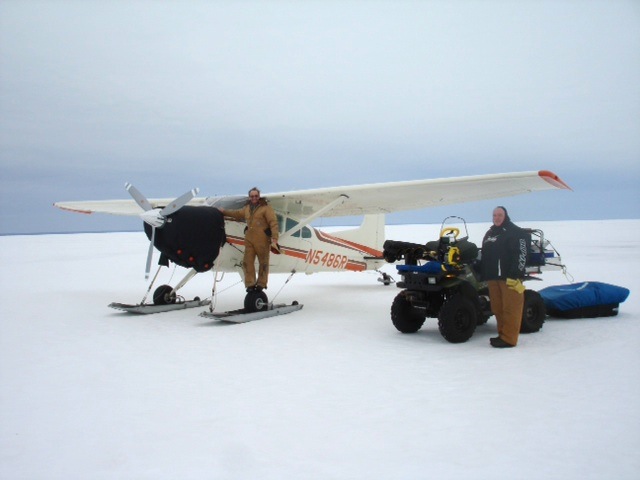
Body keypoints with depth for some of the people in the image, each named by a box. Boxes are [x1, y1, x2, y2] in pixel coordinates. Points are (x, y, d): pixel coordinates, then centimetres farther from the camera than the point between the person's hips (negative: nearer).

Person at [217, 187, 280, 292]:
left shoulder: (266, 208, -5)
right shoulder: (247, 208, 15)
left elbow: (273, 223, -12)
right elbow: (237, 214, 35)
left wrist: (274, 238, -21)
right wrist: (224, 212, 35)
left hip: (262, 240, -6)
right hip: (249, 239, 6)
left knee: (263, 263, 3)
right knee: (247, 262, 2)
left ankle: (261, 284, 15)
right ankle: (250, 284, 8)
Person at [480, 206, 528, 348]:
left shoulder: (515, 232, -3)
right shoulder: (489, 234, 22)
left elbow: (521, 255, -12)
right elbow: (484, 256, 26)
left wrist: (515, 275, -19)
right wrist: (483, 275, 21)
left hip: (509, 278, -8)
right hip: (492, 277, 8)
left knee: (510, 308, -6)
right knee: (497, 308, 9)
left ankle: (508, 338, -5)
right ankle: (502, 334, 18)